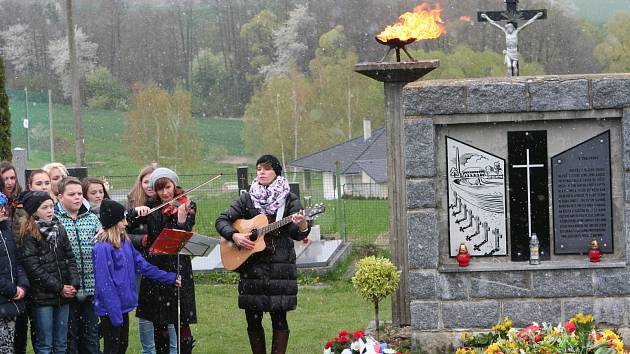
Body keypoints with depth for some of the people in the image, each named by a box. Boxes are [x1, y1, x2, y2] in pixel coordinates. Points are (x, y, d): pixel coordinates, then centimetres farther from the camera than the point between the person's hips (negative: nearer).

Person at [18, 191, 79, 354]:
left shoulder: (59, 229, 10)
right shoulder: (28, 235, -8)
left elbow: (70, 258, 10)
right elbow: (33, 267, -13)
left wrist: (74, 284, -5)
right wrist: (58, 287, -12)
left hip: (63, 296, 6)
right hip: (42, 296, -6)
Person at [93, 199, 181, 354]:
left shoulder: (125, 243, 6)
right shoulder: (102, 248, -20)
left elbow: (142, 265, 13)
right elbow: (104, 285, -21)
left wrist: (170, 278, 15)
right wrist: (115, 315, -21)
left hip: (123, 306, 8)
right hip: (110, 310, -8)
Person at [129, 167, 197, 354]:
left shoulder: (187, 206, -1)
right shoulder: (151, 206, 7)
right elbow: (129, 224, 2)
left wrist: (181, 219, -29)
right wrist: (137, 212, -16)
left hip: (178, 267, -3)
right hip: (155, 266, 4)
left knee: (181, 321, -6)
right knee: (158, 321, 9)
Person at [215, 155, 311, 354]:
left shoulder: (289, 200, 2)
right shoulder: (247, 199, 8)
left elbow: (297, 235, -5)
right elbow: (222, 220, 8)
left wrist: (302, 226, -28)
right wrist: (234, 235, -10)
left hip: (280, 267, -2)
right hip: (251, 267, 3)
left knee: (279, 319, -5)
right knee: (253, 319, 5)